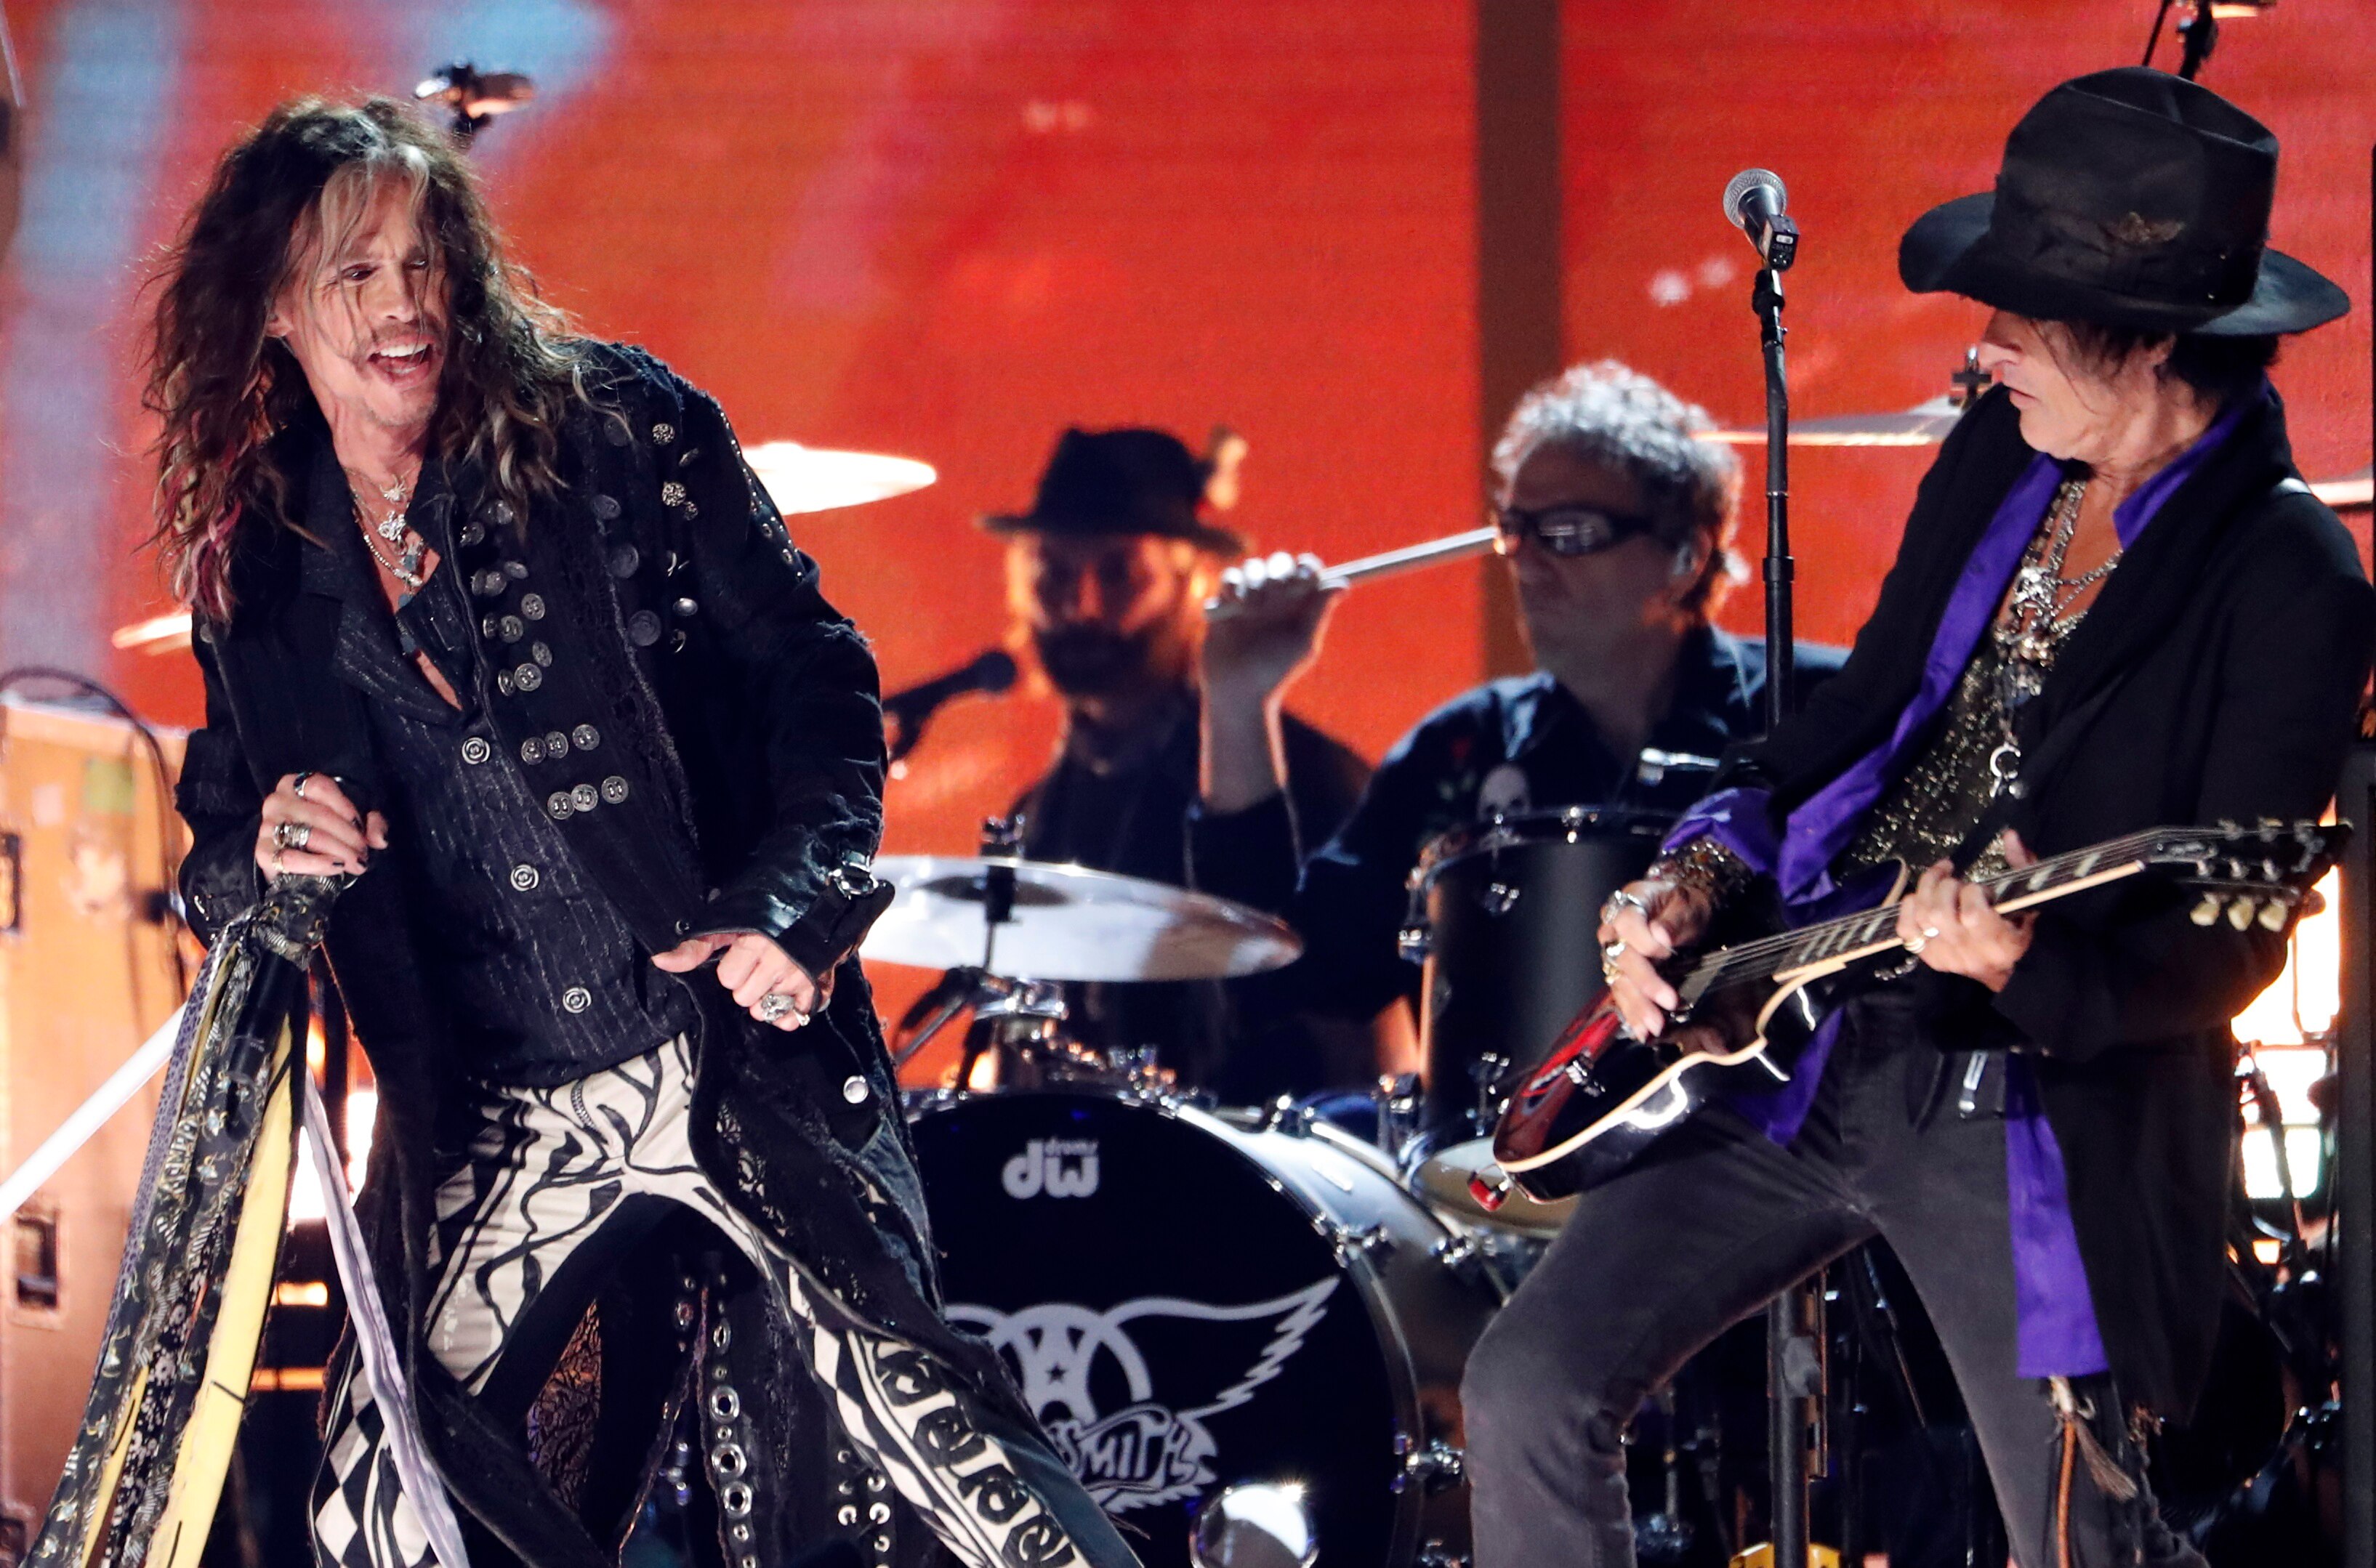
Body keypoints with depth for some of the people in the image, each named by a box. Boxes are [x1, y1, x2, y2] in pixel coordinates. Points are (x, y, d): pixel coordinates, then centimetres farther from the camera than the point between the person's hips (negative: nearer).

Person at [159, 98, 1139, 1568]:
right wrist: (261, 854, -8)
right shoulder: (259, 576, 7)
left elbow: (815, 671, -1)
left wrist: (794, 904, -15)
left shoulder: (612, 427, -2)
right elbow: (215, 859, 17)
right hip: (487, 1138, 4)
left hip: (747, 1063, -4)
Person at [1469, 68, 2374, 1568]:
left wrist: (2033, 970, -35)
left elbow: (2230, 949, -17)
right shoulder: (2001, 457, 5)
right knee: (1530, 1390, 1)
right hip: (1808, 1044, 7)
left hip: (2041, 1099, -7)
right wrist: (1710, 868, 3)